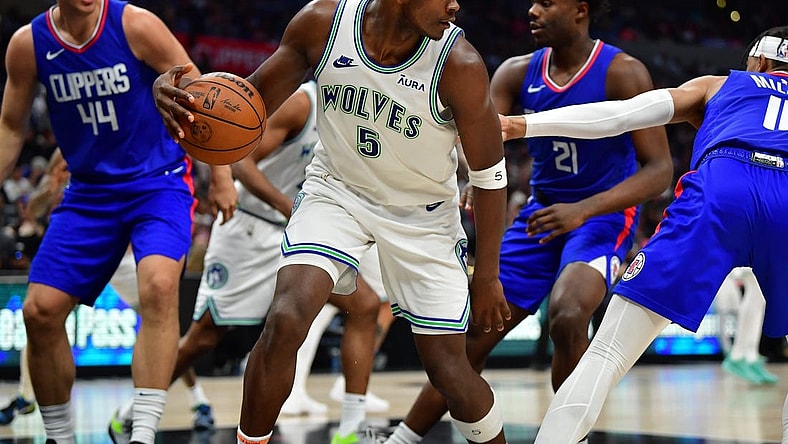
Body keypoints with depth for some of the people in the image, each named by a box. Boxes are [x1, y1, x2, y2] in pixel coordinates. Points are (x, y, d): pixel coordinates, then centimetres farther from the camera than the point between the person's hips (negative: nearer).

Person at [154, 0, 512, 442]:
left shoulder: (459, 64, -26)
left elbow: (490, 175, -13)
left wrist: (487, 276, -6)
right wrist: (177, 93, -29)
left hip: (423, 215, -1)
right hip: (337, 190, 1)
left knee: (449, 370, -1)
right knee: (285, 320, -23)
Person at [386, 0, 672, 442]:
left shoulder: (622, 73, -17)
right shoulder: (518, 73, -2)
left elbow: (660, 170, -21)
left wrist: (583, 209, -33)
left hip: (603, 215, -5)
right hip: (542, 214, 5)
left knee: (566, 316, -33)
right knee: (475, 335, 4)